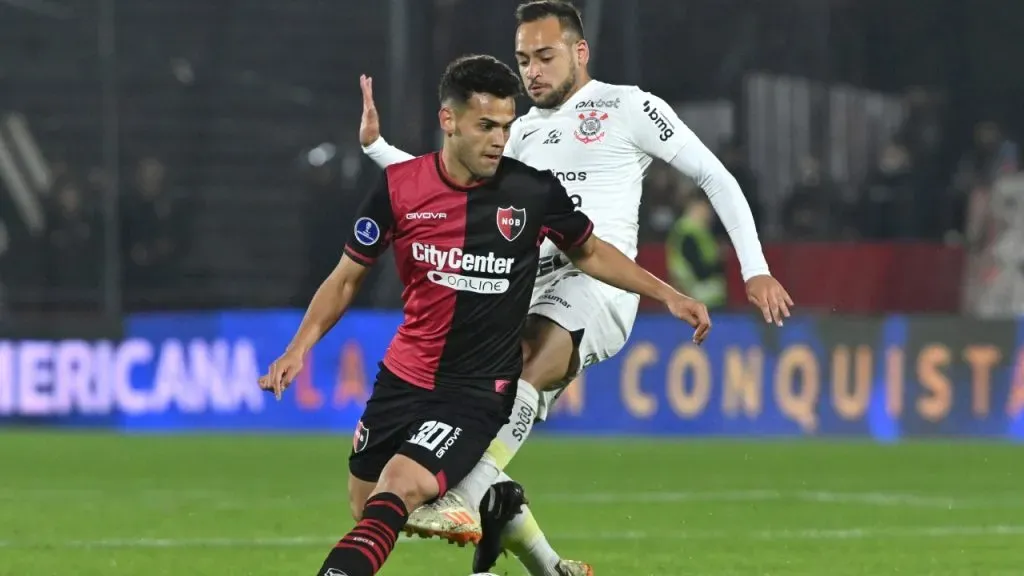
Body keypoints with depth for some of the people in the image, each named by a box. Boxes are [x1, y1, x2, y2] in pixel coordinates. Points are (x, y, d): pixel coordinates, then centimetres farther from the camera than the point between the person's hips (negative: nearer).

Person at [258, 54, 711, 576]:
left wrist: (667, 294, 4)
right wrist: (300, 346, -8)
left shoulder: (533, 191, -9)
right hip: (402, 377, 3)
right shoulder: (399, 188, -8)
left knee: (399, 489, -25)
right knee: (365, 508, 12)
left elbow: (590, 253, 11)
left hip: (479, 393, -3)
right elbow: (348, 277, 4)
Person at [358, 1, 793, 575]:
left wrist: (755, 269, -2)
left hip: (599, 281, -6)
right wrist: (376, 145, 21)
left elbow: (717, 177, 6)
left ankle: (464, 503, -52)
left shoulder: (628, 108, 8)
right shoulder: (525, 131, 27)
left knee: (525, 364, -36)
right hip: (532, 292, 6)